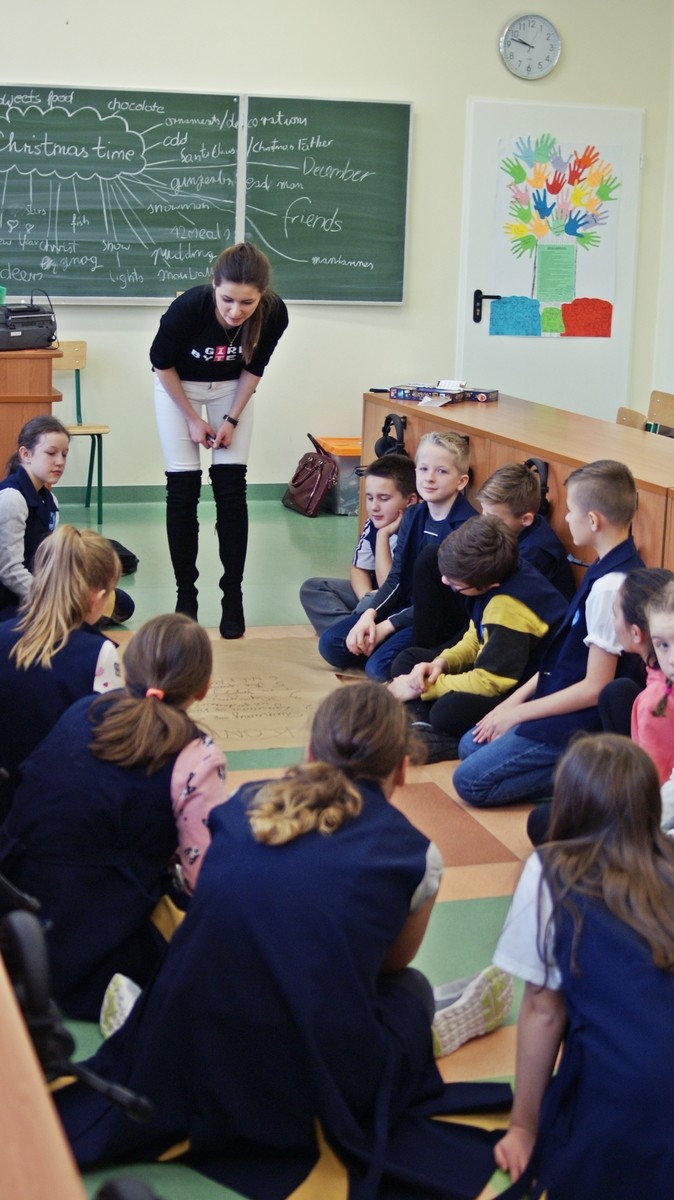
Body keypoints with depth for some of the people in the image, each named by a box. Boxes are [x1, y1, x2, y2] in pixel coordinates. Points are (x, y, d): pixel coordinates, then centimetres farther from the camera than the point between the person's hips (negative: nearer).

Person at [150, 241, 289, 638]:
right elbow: (162, 363, -16)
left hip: (232, 387, 2)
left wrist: (233, 418, -10)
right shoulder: (188, 307, -36)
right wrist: (193, 419, -12)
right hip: (178, 386, -1)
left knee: (231, 488, -3)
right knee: (183, 489, -4)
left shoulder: (274, 314, -30)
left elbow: (254, 368, -8)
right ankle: (186, 594, 7)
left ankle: (233, 597, 3)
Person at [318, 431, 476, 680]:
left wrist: (387, 626, -17)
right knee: (331, 643, -4)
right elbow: (396, 578, 7)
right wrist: (369, 615, -13)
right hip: (407, 606, 7)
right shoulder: (413, 516, 7)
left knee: (381, 665, -27)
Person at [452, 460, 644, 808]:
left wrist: (517, 713, -13)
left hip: (581, 723, -10)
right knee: (470, 746, 17)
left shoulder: (610, 587, -27)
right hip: (561, 696, 10)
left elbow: (594, 688, -22)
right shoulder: (608, 568, 3)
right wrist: (514, 700, 7)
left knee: (470, 781, -10)